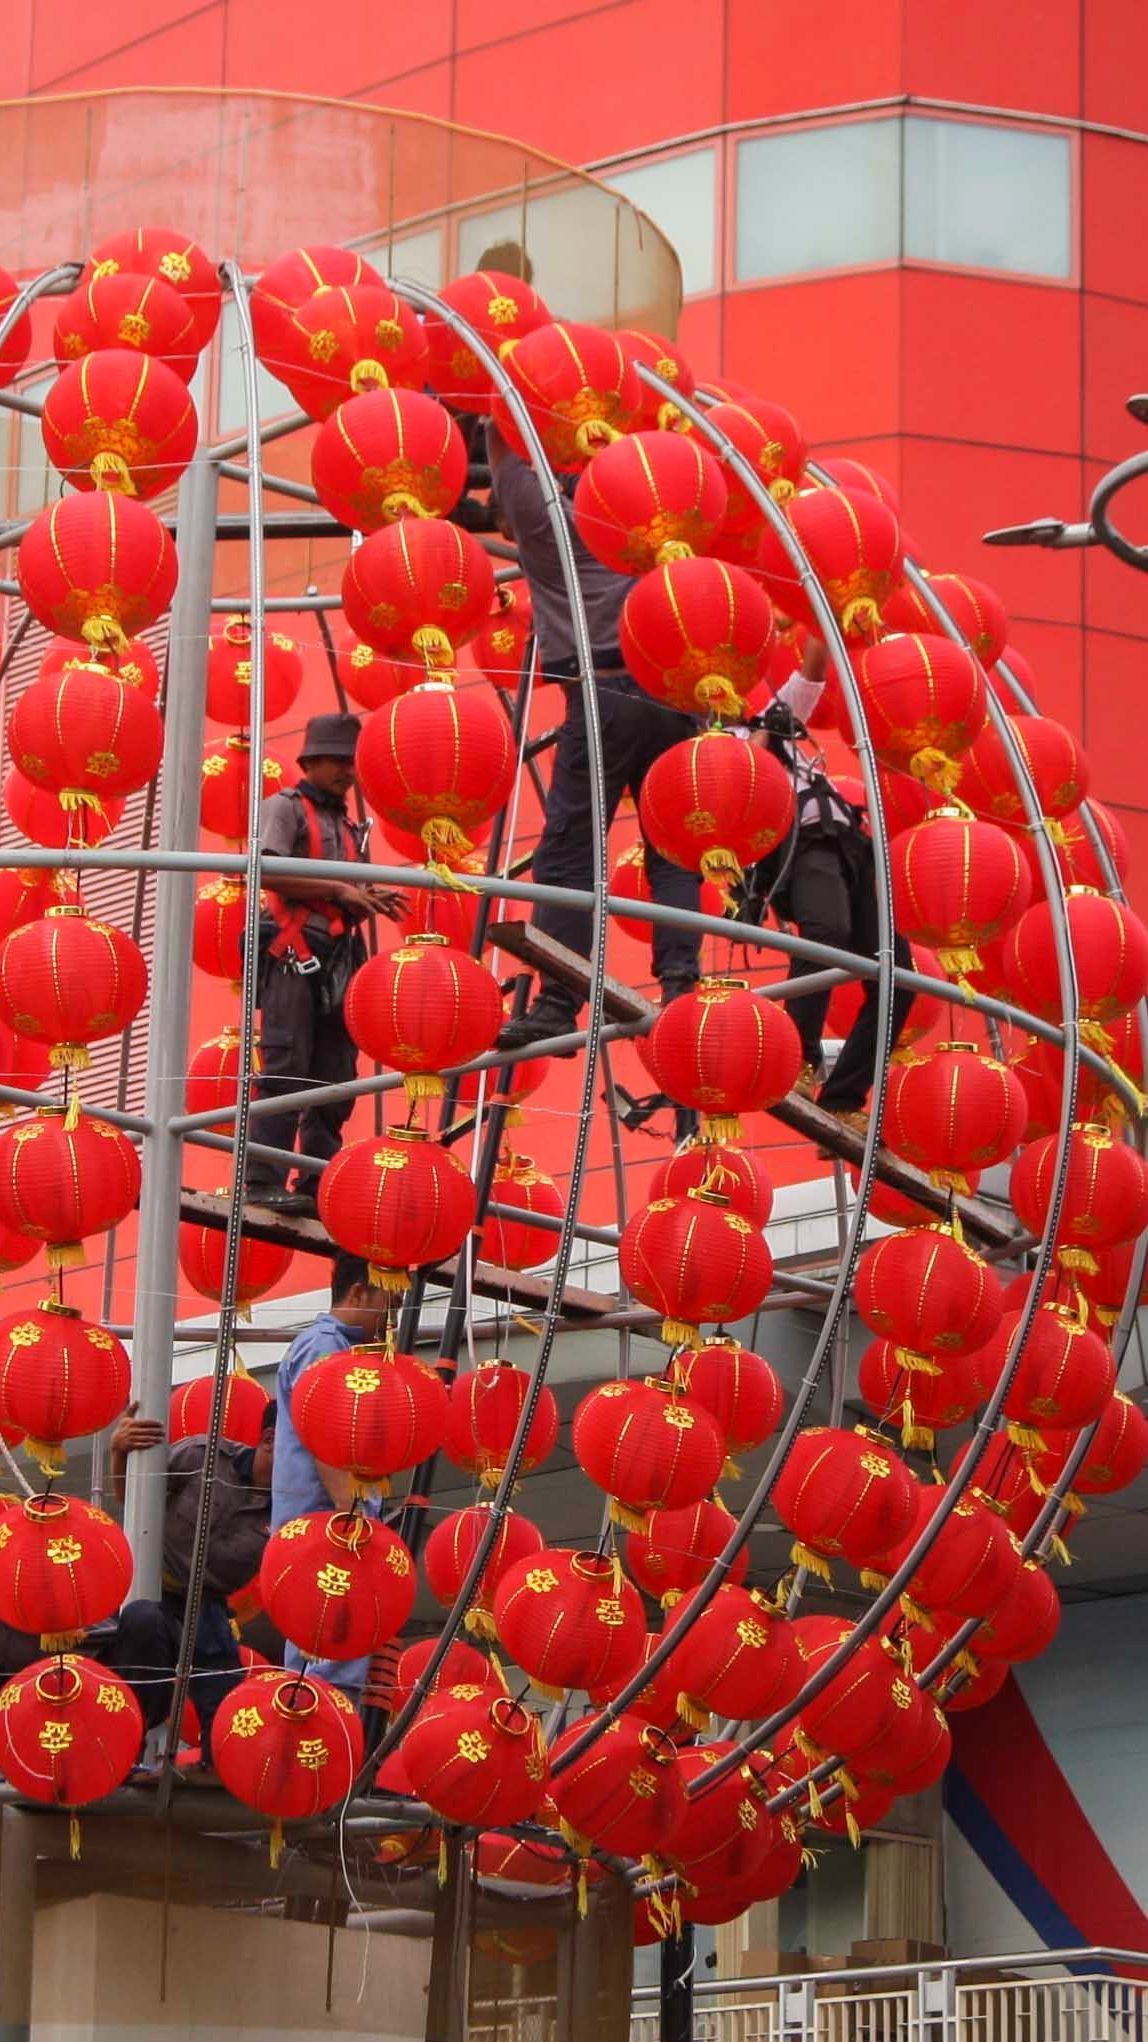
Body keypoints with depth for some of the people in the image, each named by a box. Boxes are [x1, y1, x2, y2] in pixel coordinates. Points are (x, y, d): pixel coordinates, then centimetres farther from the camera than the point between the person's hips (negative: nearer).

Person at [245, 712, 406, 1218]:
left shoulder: (348, 825, 25)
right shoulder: (285, 807, 3)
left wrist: (373, 900, 4)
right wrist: (339, 890, -14)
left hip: (340, 961, 8)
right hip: (294, 954, -8)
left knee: (334, 1078, 4)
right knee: (286, 1068, -13)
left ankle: (318, 1186, 5)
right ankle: (265, 1180, -16)